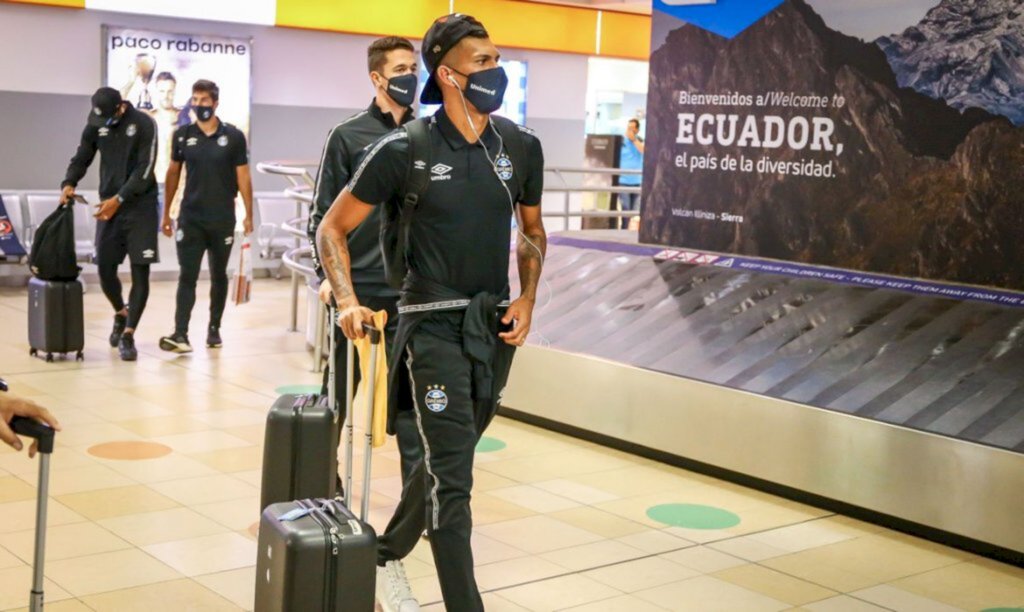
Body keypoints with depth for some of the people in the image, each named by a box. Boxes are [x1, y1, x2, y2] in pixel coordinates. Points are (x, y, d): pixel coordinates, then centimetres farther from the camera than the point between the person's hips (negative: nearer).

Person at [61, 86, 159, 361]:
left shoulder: (144, 124, -11)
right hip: (108, 206, 4)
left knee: (140, 272, -7)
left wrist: (119, 199, -21)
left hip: (141, 207, -4)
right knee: (105, 268, 5)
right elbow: (81, 159, 10)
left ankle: (128, 334, -3)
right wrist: (68, 184, -11)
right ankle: (120, 314, 32)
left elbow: (145, 169, -15)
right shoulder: (95, 126, 3)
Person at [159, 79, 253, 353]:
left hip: (223, 220, 0)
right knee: (187, 276, -6)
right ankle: (180, 334, -12)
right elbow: (173, 173, 11)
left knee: (218, 275, 11)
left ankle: (214, 329, 23)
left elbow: (243, 177, 0)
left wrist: (249, 215, -3)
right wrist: (166, 213, 11)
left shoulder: (233, 136, -2)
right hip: (190, 218, 1)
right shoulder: (182, 135, 3)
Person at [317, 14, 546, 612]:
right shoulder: (406, 150, -10)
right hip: (435, 323, -5)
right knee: (453, 477, -9)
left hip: (496, 325, 5)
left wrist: (527, 298, 2)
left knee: (446, 463, 17)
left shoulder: (521, 147, 2)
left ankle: (385, 559, 39)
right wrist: (348, 300, -17)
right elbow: (334, 227, -2)